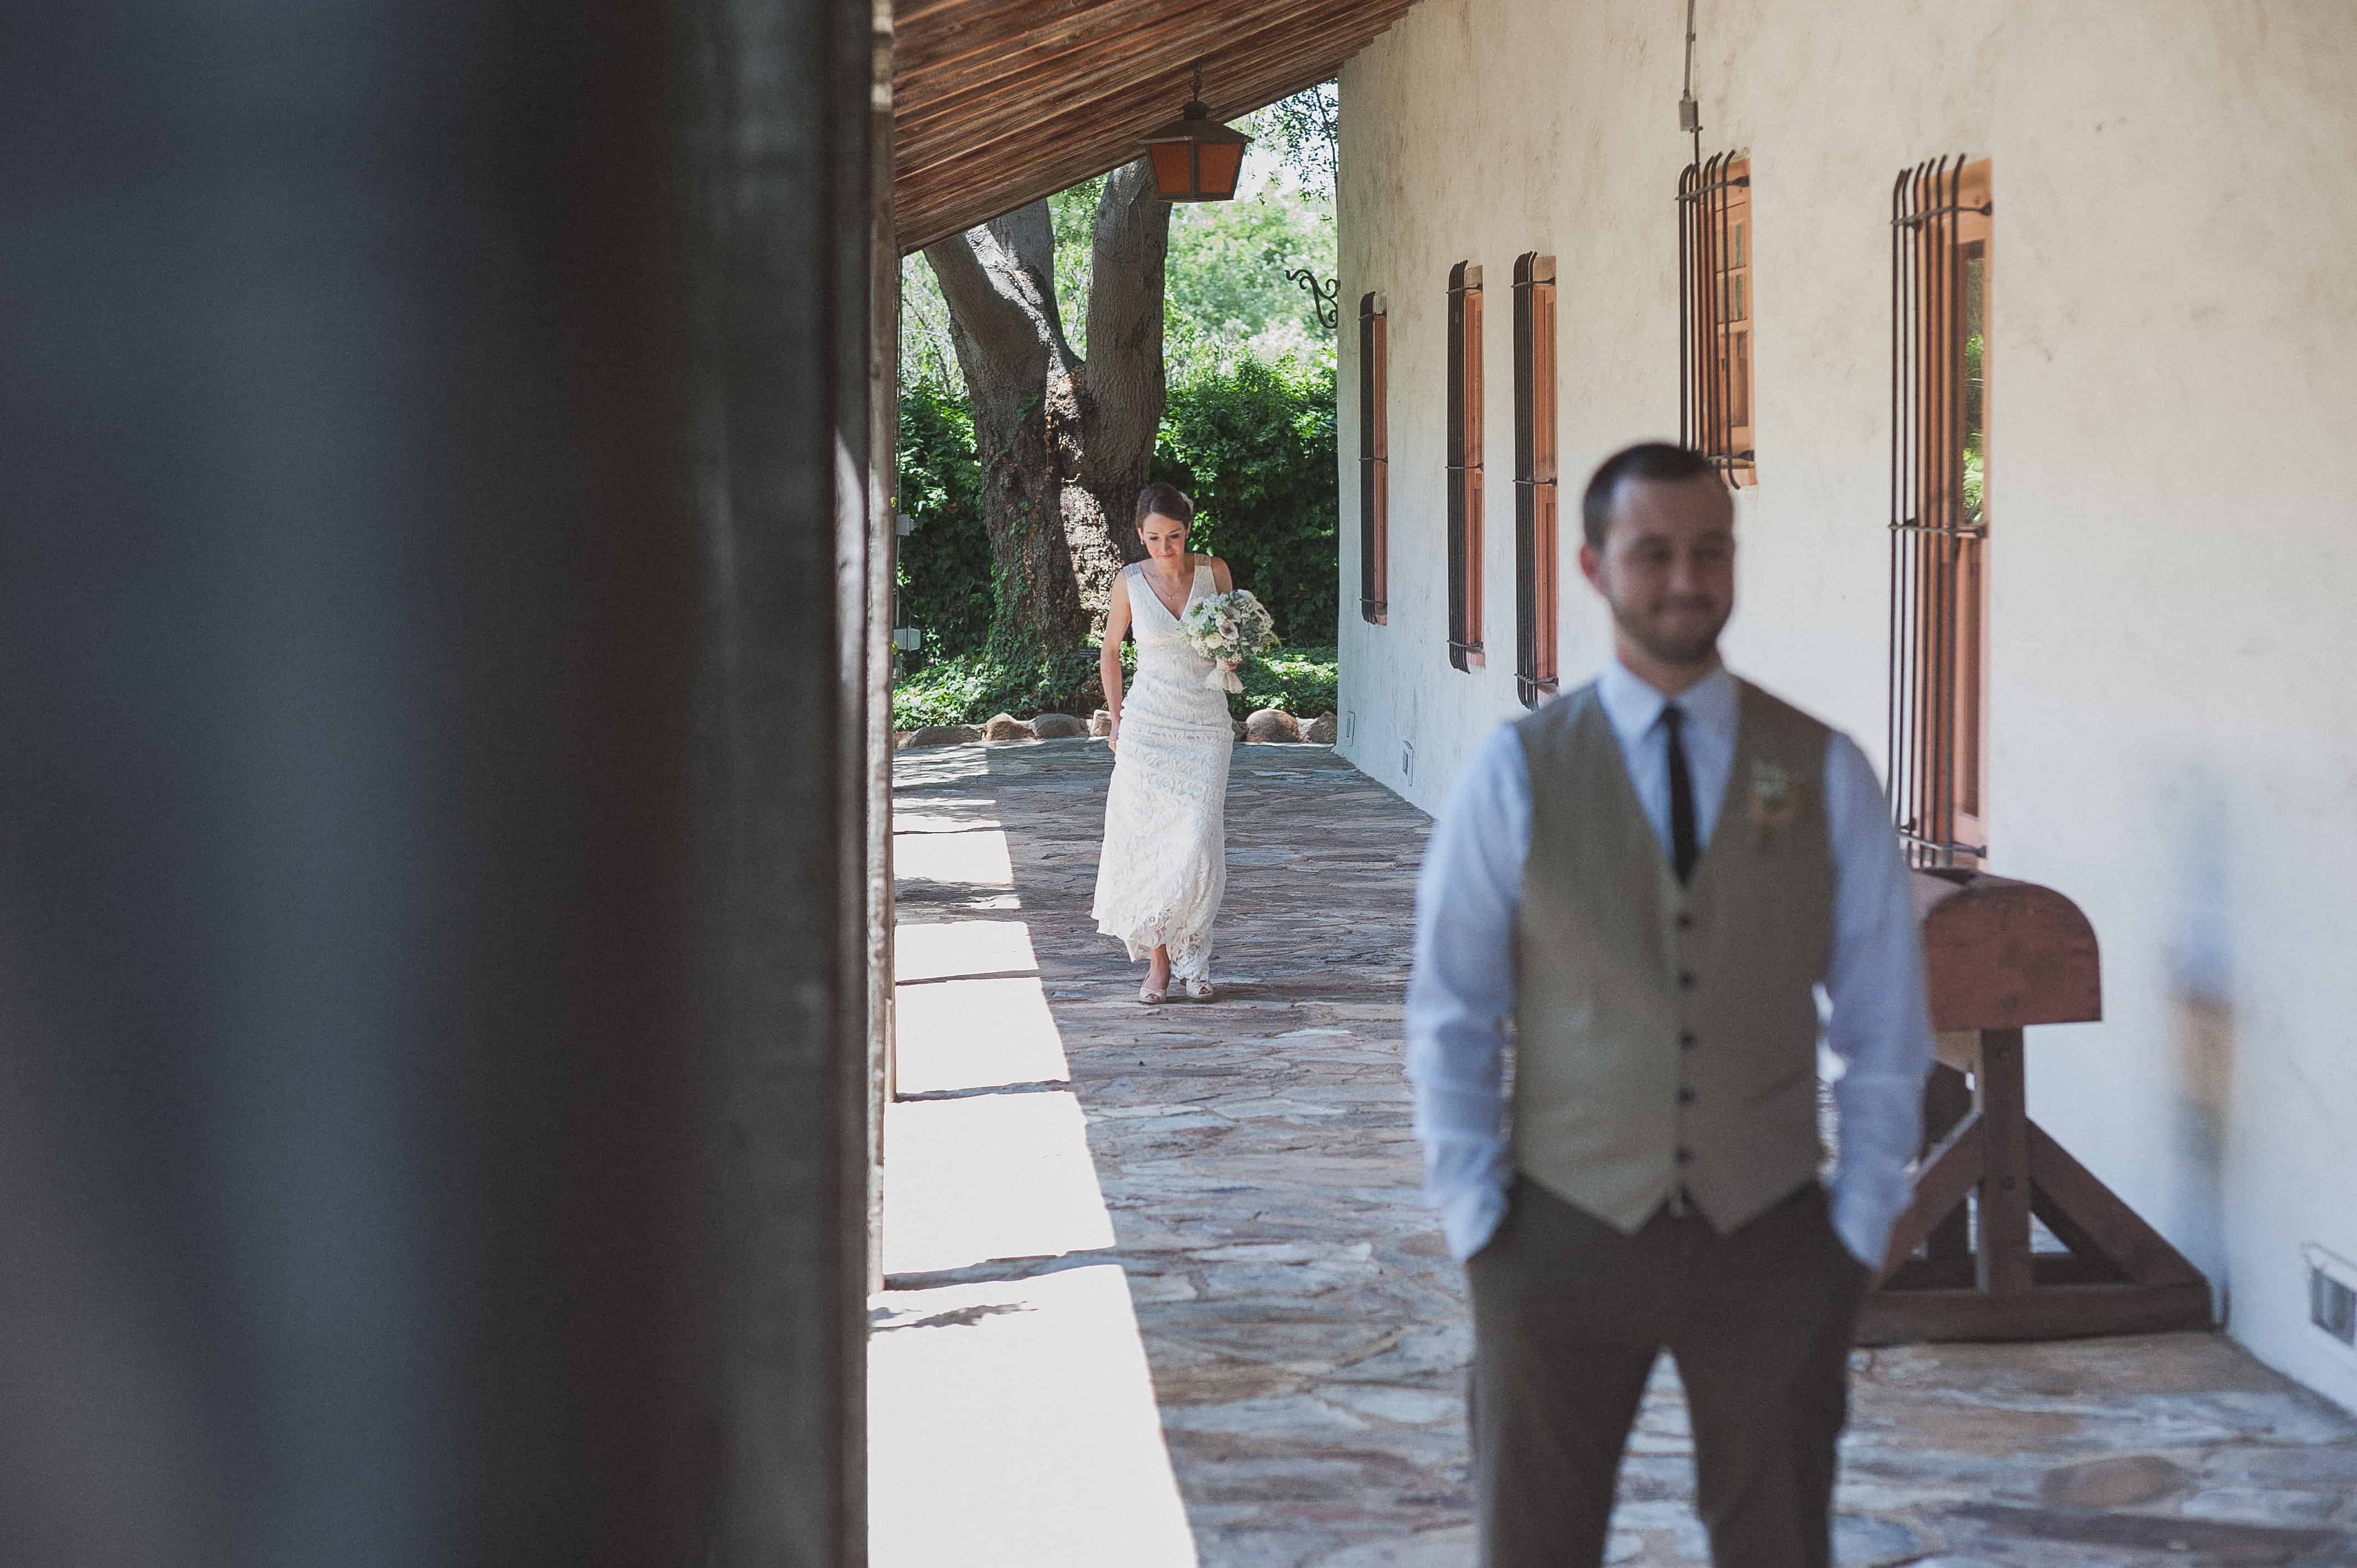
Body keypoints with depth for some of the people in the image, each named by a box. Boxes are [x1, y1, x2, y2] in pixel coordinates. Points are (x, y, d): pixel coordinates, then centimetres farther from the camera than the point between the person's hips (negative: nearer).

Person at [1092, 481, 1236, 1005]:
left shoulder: (1214, 572, -1)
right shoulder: (1130, 583, -2)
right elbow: (1110, 652, 12)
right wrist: (1116, 720, 9)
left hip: (1206, 726, 0)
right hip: (1148, 726, 0)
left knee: (1197, 846, -9)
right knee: (1146, 844, -2)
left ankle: (1192, 960, 8)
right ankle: (1158, 962, 8)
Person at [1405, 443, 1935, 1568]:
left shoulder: (1824, 774, -1)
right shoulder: (1518, 775, -3)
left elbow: (1885, 1028, 3)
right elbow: (1450, 1021, 0)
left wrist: (1858, 1232, -1)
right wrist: (1476, 1227, -3)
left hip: (1769, 1246, 1)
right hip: (1568, 1235, -1)